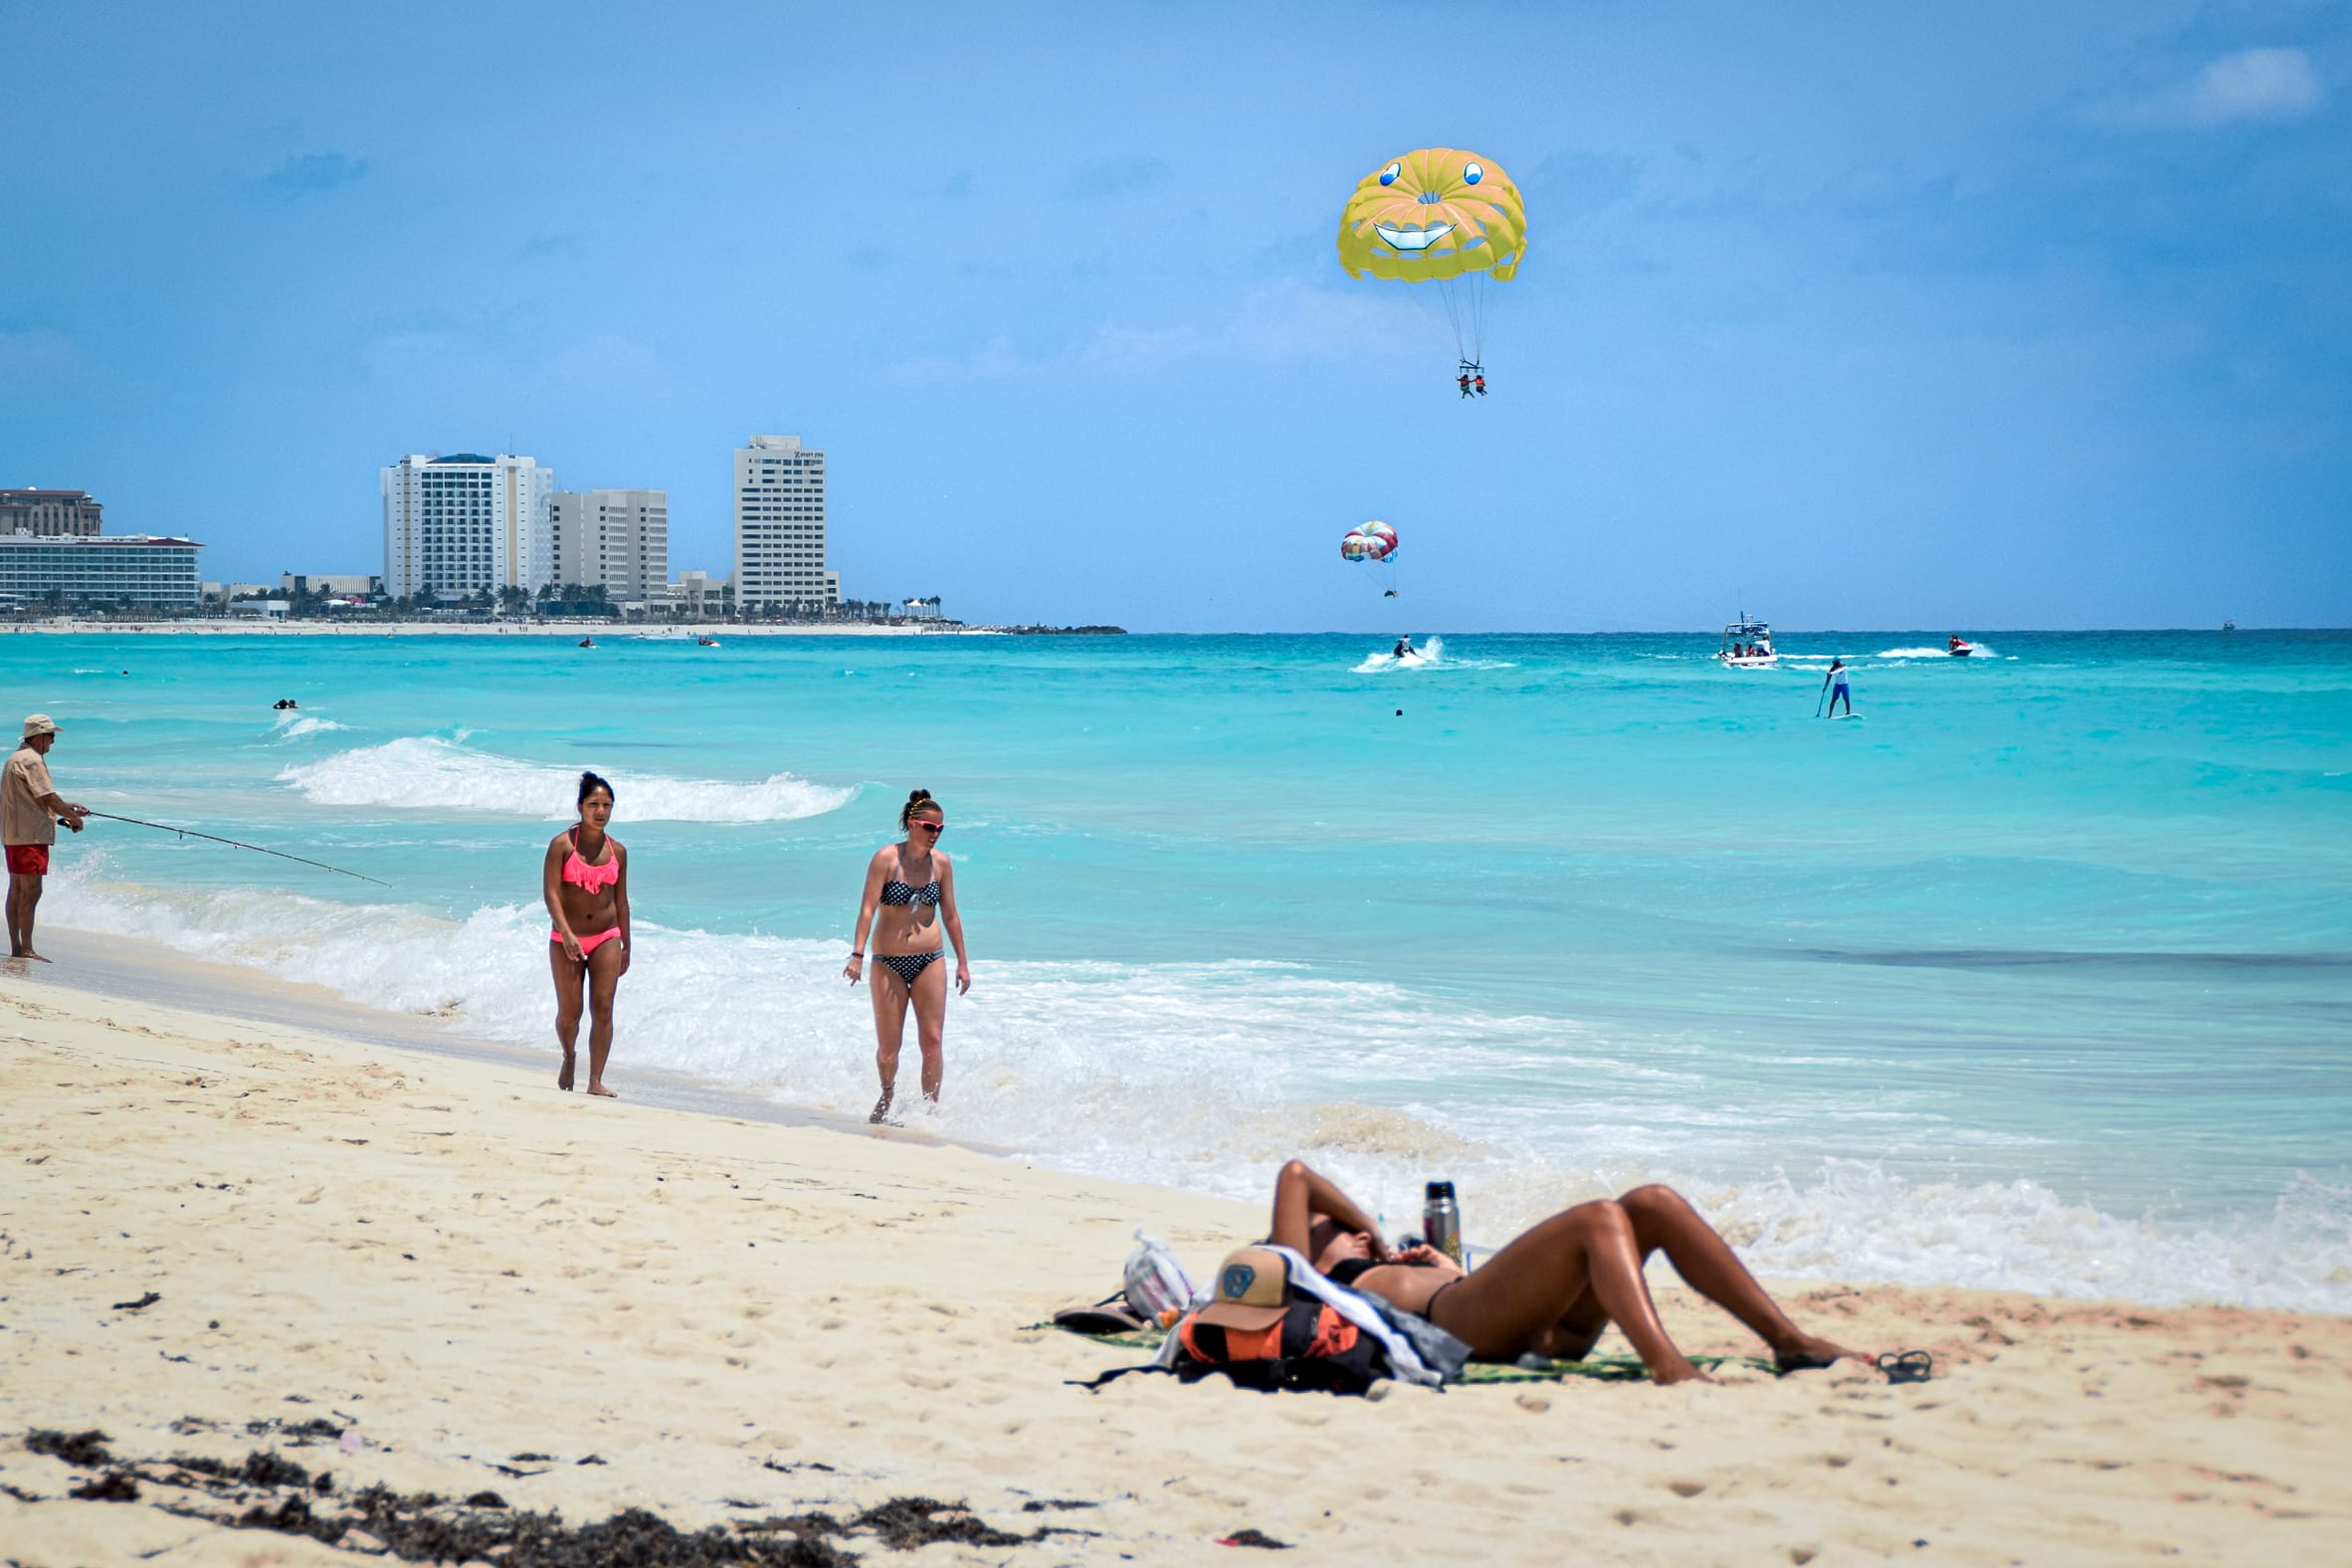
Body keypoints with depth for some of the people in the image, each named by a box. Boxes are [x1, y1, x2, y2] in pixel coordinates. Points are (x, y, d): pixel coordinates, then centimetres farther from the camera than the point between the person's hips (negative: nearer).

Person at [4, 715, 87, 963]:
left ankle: (16, 948, 13)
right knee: (31, 892, -10)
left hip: (14, 834, 11)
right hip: (30, 835, -11)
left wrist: (69, 807, 22)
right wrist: (75, 817, -2)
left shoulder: (17, 758, 18)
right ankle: (26, 949, -12)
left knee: (17, 891, 11)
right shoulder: (32, 761, -14)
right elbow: (49, 799, -16)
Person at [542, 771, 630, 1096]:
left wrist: (625, 946, 14)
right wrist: (566, 933, -25)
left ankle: (595, 1081, -6)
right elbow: (550, 892, -13)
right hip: (567, 941, -2)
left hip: (606, 938, 2)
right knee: (569, 1012, 1)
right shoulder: (562, 845, -6)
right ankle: (569, 1058, 32)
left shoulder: (617, 851, 6)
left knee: (603, 1008, -8)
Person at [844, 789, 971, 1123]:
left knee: (932, 1040, -6)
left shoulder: (941, 863, 3)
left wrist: (962, 962, 12)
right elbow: (868, 908, -12)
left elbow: (950, 915, 11)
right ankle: (887, 1098, 29)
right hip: (888, 963, -3)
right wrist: (857, 954, -21)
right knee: (888, 1045, 2)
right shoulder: (886, 858, -8)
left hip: (929, 960, 3)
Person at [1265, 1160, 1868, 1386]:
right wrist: (1377, 1240, 25)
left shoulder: (1388, 1271, 40)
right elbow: (1296, 1176, 17)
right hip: (1461, 1322, -8)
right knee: (1599, 1218, -26)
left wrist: (1453, 1272, 23)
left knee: (1653, 1203, -7)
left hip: (1546, 1332, 8)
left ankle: (1788, 1338, -16)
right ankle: (1668, 1368, -48)